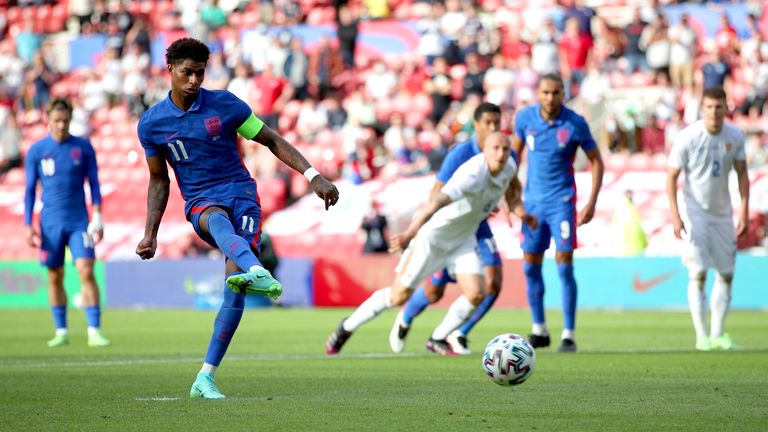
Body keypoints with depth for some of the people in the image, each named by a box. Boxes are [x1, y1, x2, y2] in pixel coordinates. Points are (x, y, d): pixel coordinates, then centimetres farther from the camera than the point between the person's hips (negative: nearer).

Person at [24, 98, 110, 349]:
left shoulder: (83, 147, 3)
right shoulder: (36, 151, 3)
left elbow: (94, 184, 6)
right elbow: (30, 190, 6)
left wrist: (97, 217, -2)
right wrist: (28, 225, 0)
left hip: (79, 222, -1)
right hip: (50, 224, 1)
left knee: (86, 272, -13)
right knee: (55, 278, 5)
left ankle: (94, 331, -13)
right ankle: (61, 331, 16)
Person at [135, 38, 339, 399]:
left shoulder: (225, 104, 0)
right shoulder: (151, 124, 4)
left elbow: (272, 141, 7)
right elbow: (159, 180, 17)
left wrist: (314, 176, -3)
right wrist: (151, 233, 10)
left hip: (241, 194, 0)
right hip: (200, 203, 0)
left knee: (235, 284, -20)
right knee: (219, 221, -40)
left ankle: (205, 378, -14)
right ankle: (259, 273, -73)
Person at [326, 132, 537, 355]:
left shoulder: (509, 166, -7)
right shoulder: (472, 175, -33)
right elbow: (436, 202, -45)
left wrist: (518, 210, 5)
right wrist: (409, 234, -56)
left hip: (462, 239, 7)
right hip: (431, 234, -7)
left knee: (476, 294, -10)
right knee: (399, 296, -2)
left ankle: (438, 339, 12)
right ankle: (347, 328, 18)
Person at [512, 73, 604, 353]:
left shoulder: (575, 124, -12)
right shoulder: (525, 117, -3)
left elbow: (596, 161, -3)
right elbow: (516, 151, 14)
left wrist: (592, 203, -10)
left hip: (561, 201, -4)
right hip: (533, 201, 4)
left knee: (564, 266, -9)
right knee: (530, 267, 8)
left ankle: (569, 335, -3)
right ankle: (539, 331, 22)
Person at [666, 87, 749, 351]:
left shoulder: (735, 136, -3)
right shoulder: (687, 138, -15)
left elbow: (742, 173, 7)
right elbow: (672, 177, -10)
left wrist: (744, 211, -1)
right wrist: (675, 217, -18)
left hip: (723, 213, 5)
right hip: (696, 213, -4)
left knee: (726, 275, 6)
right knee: (698, 274, -11)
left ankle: (718, 334, 15)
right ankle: (702, 336, -7)